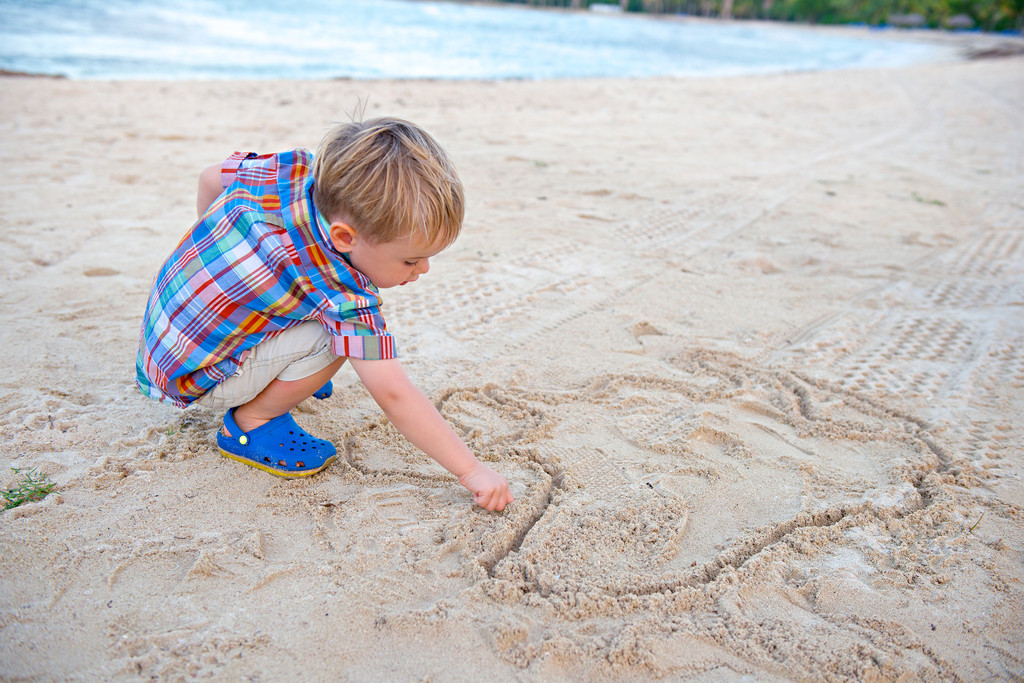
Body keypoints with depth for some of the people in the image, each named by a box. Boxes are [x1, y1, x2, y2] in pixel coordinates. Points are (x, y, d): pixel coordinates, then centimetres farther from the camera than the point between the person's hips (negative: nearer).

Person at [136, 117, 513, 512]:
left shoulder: (291, 169, -13)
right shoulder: (344, 298, -34)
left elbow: (211, 179, 6)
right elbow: (394, 396, -30)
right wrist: (472, 471, -24)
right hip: (189, 377, -8)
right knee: (333, 340, -27)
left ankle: (279, 375, 23)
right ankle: (248, 424, -4)